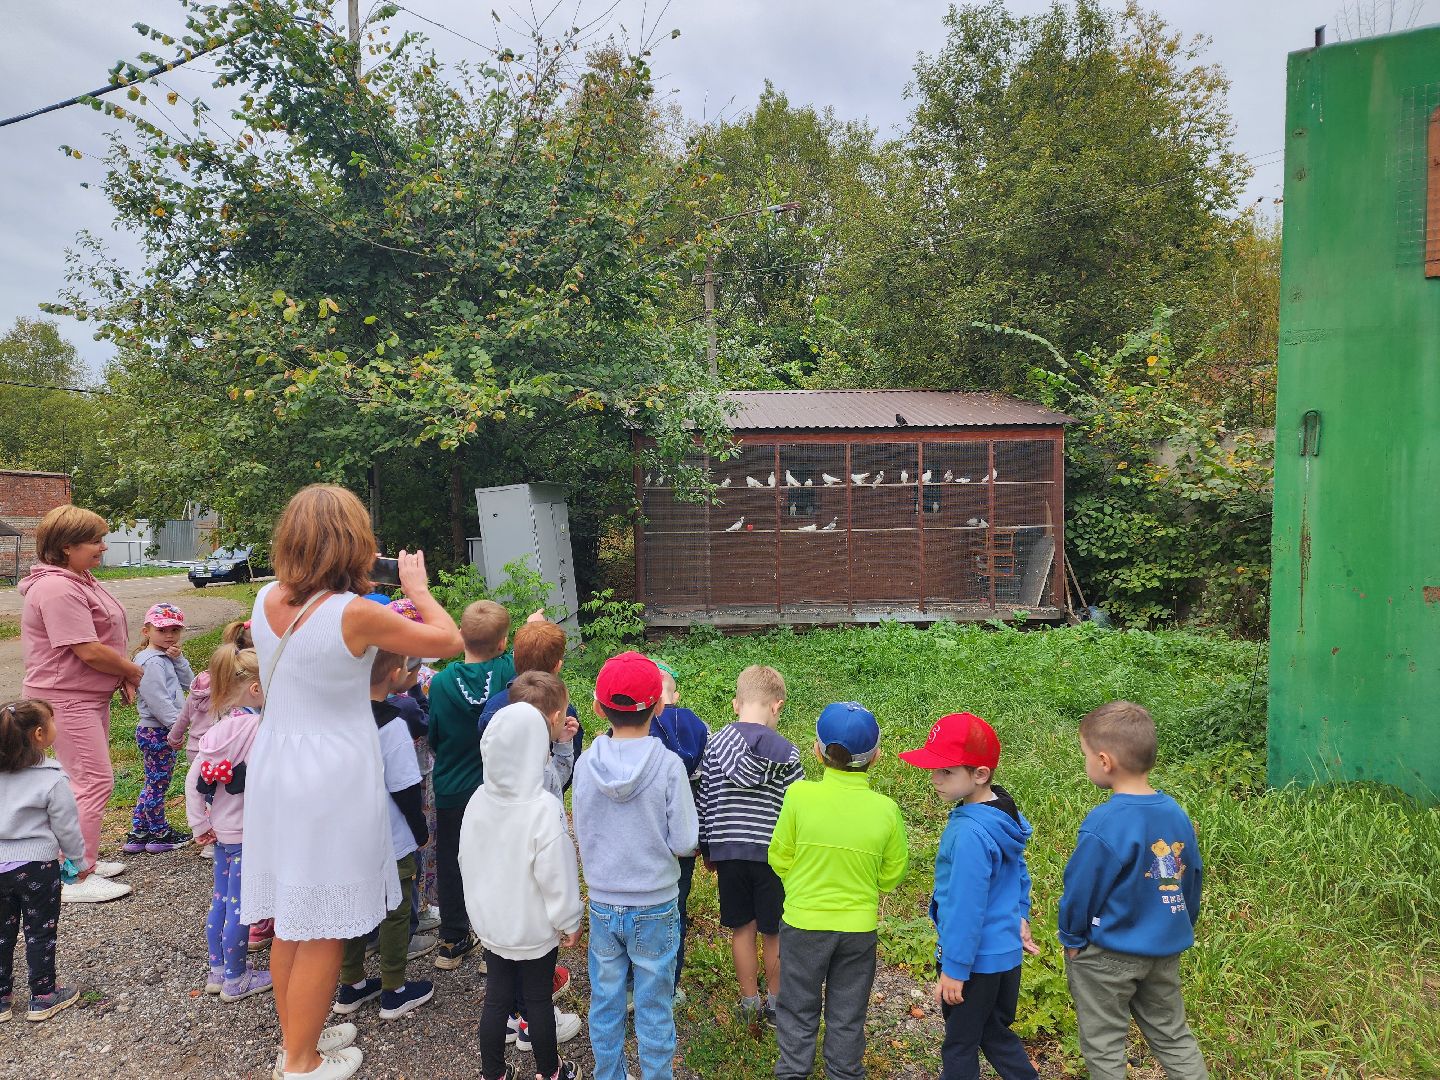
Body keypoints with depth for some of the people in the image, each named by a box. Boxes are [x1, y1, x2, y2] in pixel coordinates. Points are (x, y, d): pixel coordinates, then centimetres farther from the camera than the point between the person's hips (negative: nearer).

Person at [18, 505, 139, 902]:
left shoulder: (78, 581, 12)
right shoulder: (58, 589, -22)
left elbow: (100, 639, 18)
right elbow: (88, 651, -26)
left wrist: (123, 677, 7)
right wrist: (135, 673, -12)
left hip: (89, 696, 11)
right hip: (66, 701, -11)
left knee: (88, 779, 18)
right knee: (94, 782, -8)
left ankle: (83, 860, 31)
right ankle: (76, 880, 1)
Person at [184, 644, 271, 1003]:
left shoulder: (218, 730, 3)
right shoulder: (259, 729, -21)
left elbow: (192, 779, 5)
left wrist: (200, 824, 10)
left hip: (221, 831, 8)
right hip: (247, 834, -8)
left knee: (220, 901, 20)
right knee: (240, 907, 5)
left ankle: (218, 970, 34)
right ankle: (235, 980, 18)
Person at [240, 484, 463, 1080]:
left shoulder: (267, 600, -2)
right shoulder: (354, 614, -22)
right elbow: (449, 641, -12)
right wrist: (417, 586, 2)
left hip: (275, 771, 7)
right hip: (333, 781, -7)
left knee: (289, 918, 21)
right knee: (324, 929, 10)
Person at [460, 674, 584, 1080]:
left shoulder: (480, 799, -9)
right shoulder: (545, 808, -28)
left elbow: (467, 859, 4)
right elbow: (557, 874, -22)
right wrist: (570, 921, -6)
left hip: (490, 921, 5)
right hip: (535, 928, -4)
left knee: (496, 997, 18)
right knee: (539, 1000, 14)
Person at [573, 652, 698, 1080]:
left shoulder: (585, 764, -11)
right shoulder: (669, 765, -19)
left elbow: (581, 835, 0)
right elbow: (684, 842, -14)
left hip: (602, 903, 3)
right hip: (656, 907, -2)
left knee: (605, 1003, 20)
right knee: (654, 1008, 14)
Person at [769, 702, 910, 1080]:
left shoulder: (799, 795, -20)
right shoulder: (886, 809, -15)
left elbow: (779, 857, -8)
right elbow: (893, 873, -2)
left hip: (803, 921, -1)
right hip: (859, 926, 1)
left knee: (799, 1009, 20)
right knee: (848, 1014, 21)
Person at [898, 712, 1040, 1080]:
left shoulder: (969, 833, -30)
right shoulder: (1006, 813, -2)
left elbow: (966, 908, -25)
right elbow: (1019, 872, 13)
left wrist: (954, 968, -17)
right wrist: (1020, 916, 22)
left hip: (977, 960, -8)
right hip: (1007, 951, 8)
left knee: (960, 1044, 12)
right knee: (996, 1034, 25)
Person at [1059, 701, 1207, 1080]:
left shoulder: (1104, 825, -27)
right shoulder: (1176, 813, -6)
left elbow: (1080, 890, -18)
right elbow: (1191, 878, 7)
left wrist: (1072, 938, -1)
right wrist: (1184, 928, 21)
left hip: (1107, 955, -6)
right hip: (1165, 950, 7)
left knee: (1103, 1044, 13)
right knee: (1172, 1035, 24)